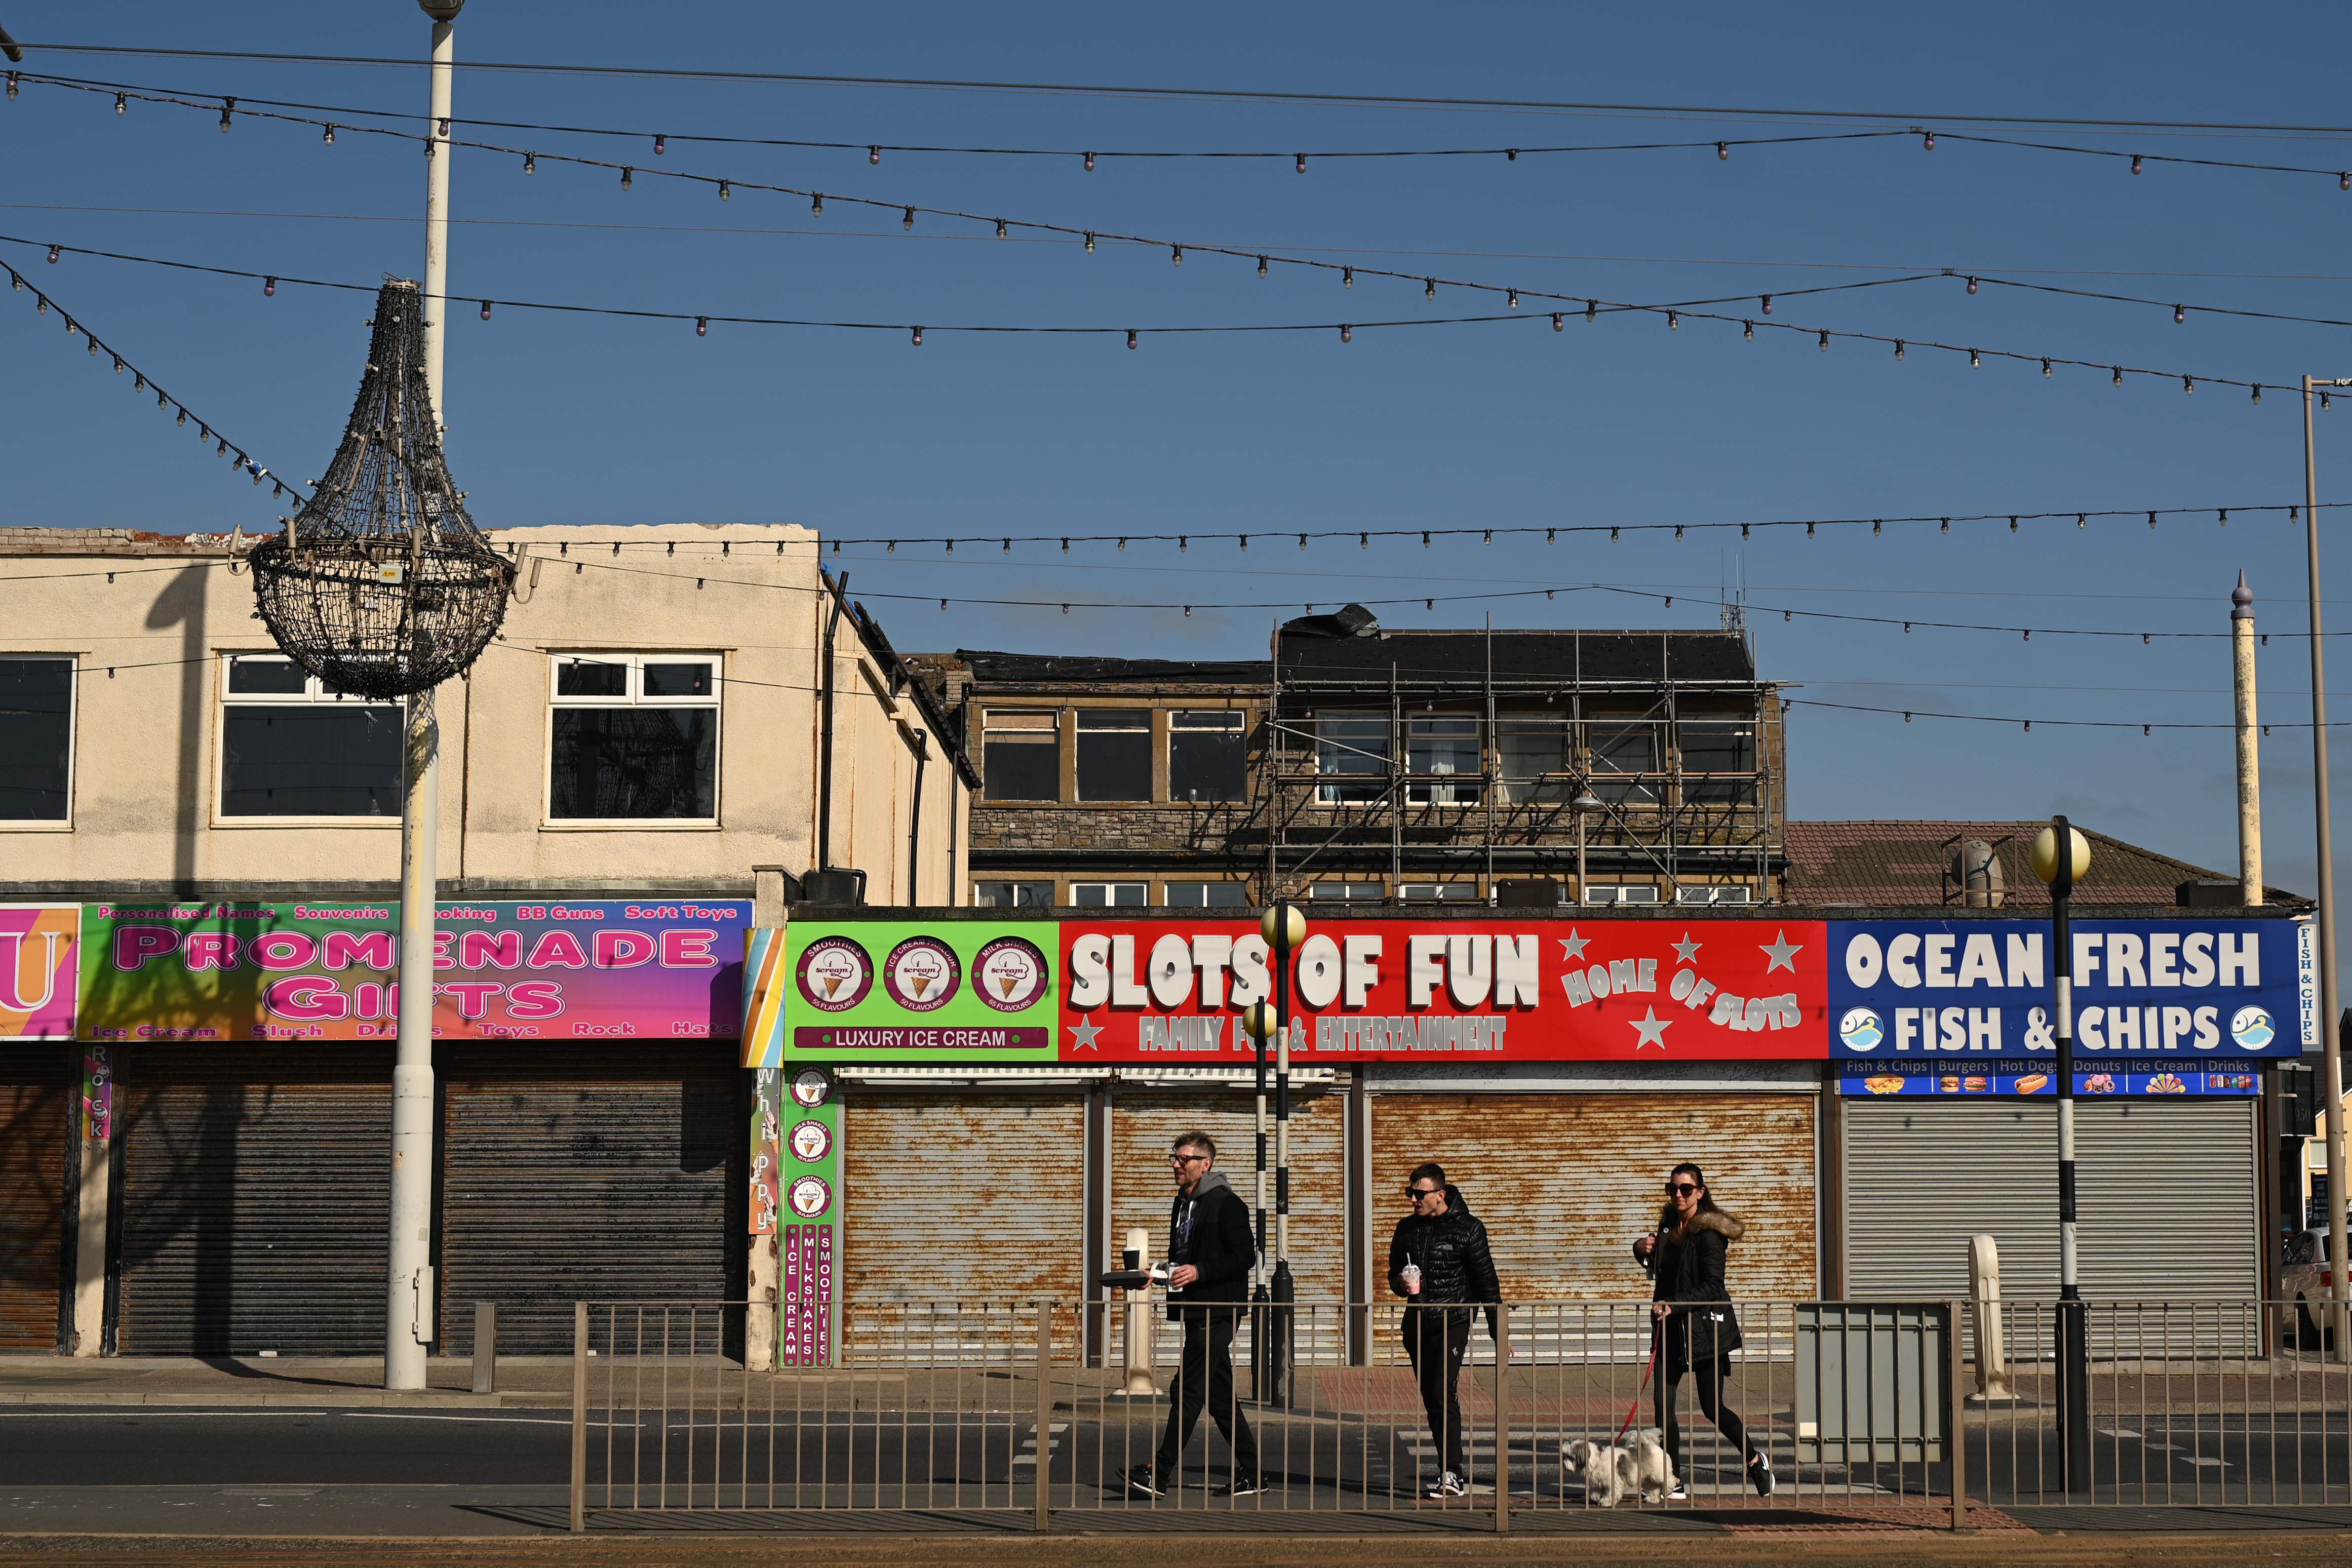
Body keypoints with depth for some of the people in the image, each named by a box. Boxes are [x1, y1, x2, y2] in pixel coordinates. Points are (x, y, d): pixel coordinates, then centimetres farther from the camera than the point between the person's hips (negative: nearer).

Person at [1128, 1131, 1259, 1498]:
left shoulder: (1227, 1204, -10)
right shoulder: (1182, 1204, 17)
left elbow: (1244, 1257, -14)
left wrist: (1199, 1272, -21)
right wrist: (1164, 1272, 8)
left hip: (1217, 1311, -9)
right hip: (1195, 1310, 9)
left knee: (1189, 1388, -10)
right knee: (1219, 1393, 10)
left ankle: (1161, 1473, -11)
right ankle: (1249, 1472, 15)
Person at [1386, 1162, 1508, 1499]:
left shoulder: (1468, 1229, -5)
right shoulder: (1407, 1229, 9)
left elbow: (1487, 1284, -1)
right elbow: (1394, 1273, 21)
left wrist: (1499, 1334, -1)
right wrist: (1400, 1283, -4)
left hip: (1452, 1322, -6)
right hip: (1418, 1323, 6)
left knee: (1444, 1394, -19)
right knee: (1432, 1401, 7)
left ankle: (1452, 1473, -20)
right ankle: (1454, 1469, 15)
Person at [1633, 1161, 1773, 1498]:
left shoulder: (1709, 1232, -13)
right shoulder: (1669, 1225, 9)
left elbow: (1712, 1287, -18)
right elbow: (1659, 1270, 25)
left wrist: (1673, 1305, -26)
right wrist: (1642, 1250, 5)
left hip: (1705, 1326, -7)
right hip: (1671, 1330, 7)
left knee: (1712, 1408, 0)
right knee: (1662, 1401, -2)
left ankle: (1755, 1460, 23)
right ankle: (1675, 1482, 5)